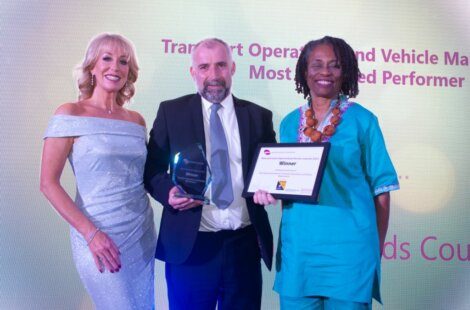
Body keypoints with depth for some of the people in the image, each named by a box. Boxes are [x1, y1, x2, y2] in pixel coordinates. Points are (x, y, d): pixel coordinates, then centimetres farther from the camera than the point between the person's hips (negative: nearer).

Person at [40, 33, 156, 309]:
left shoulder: (136, 120, 8)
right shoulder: (70, 114, -6)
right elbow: (49, 183, -10)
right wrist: (91, 233, -16)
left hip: (144, 235, 6)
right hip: (99, 239, -5)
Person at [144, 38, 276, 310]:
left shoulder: (259, 116, 7)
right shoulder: (171, 112, 3)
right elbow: (152, 170, 5)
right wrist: (169, 192, -16)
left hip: (245, 244, 2)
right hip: (190, 245, -1)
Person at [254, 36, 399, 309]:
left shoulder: (362, 120, -1)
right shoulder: (290, 123, 9)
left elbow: (380, 187, 0)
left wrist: (377, 247, -1)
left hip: (348, 243, -3)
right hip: (298, 243, 3)